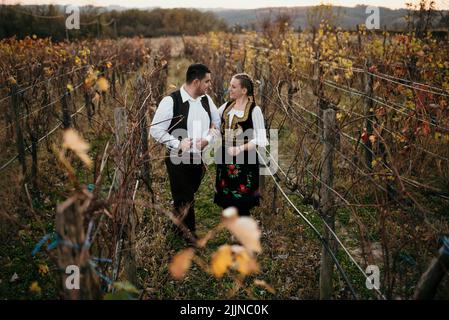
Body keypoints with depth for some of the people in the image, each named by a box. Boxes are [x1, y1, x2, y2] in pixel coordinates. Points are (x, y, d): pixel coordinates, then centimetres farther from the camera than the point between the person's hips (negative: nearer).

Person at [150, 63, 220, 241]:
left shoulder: (206, 99, 3)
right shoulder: (171, 101, -16)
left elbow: (217, 123, 13)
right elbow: (156, 130, -14)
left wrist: (208, 139, -6)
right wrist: (178, 144, -20)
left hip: (199, 158, 6)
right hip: (178, 159, -6)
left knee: (189, 197, 19)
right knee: (184, 199, 3)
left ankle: (179, 229, 37)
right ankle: (189, 234, 18)